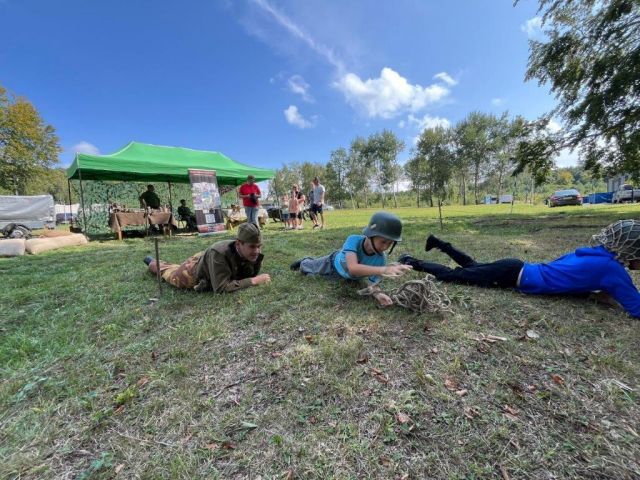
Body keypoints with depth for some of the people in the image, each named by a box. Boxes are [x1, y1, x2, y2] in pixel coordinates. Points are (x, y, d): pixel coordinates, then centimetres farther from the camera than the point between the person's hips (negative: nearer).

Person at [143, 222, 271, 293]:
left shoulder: (255, 255, -31)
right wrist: (253, 281, -51)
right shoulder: (220, 254, -50)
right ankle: (153, 263, 63)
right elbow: (221, 288, -51)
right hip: (194, 271, -3)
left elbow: (249, 276, -11)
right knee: (169, 273, 32)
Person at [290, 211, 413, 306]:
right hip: (334, 262, -2)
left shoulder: (381, 259, -38)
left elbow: (373, 284, -30)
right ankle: (304, 261, 61)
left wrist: (378, 293, -54)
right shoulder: (354, 240, -47)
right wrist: (384, 270, -75)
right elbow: (353, 268, -62)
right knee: (309, 268, 26)